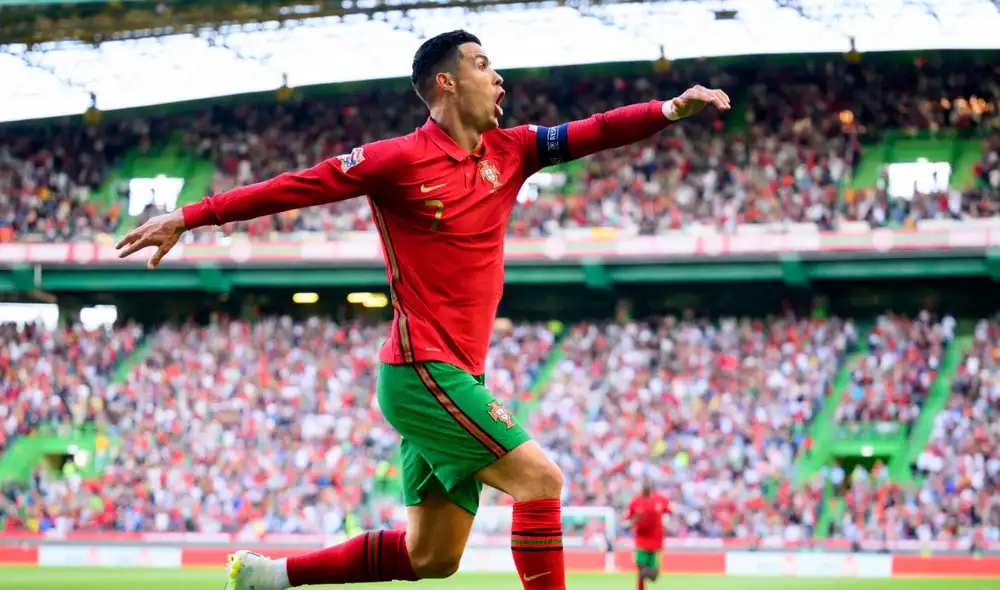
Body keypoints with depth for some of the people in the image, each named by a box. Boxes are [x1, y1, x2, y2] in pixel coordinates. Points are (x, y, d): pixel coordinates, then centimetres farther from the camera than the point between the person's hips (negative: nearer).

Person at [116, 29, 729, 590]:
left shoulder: (510, 151, 10)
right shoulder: (398, 160, -9)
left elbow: (593, 132, 3)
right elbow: (291, 188, -7)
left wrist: (669, 110, -14)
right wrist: (186, 218, -7)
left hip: (455, 379, 8)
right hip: (423, 373, -8)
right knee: (539, 476, -17)